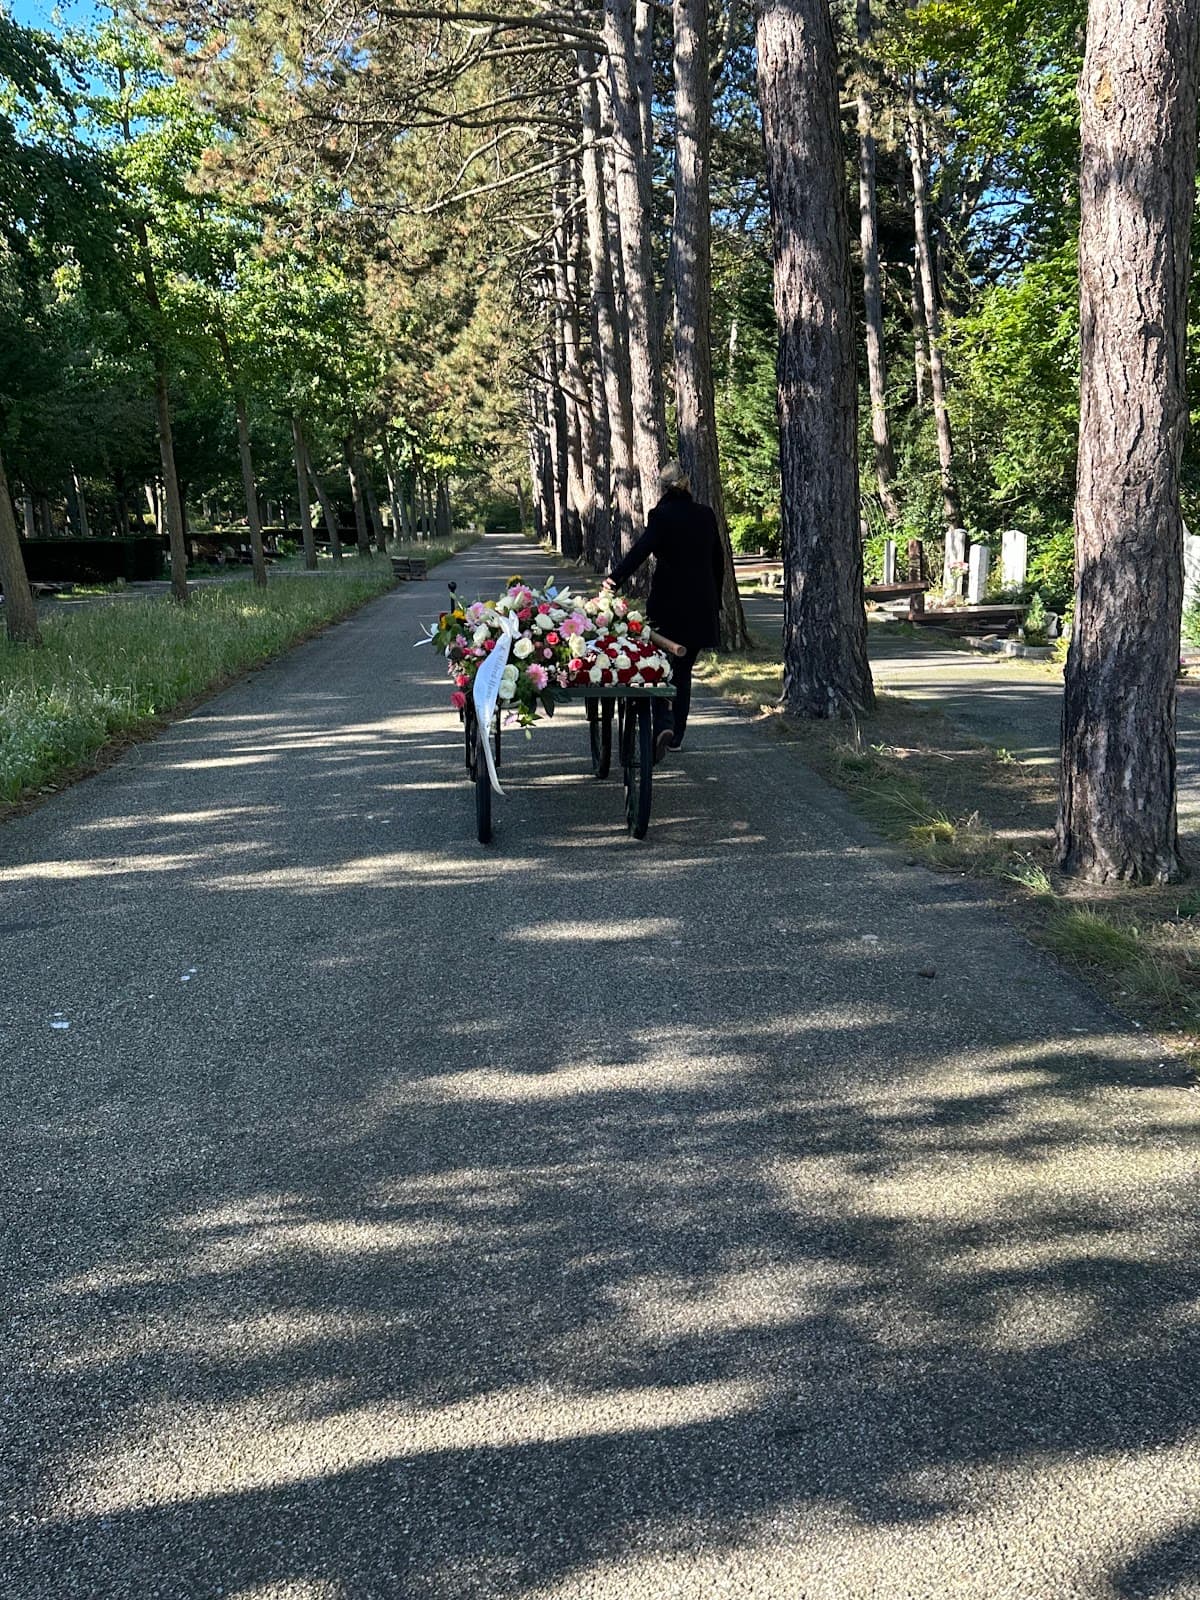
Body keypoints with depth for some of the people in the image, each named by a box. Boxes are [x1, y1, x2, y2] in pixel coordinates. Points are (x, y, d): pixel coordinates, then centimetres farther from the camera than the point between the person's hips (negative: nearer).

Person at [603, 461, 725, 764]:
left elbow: (641, 550, -22)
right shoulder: (706, 515, 8)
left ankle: (664, 724, -21)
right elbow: (718, 561, 13)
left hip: (668, 604, -5)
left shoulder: (662, 515, -8)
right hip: (702, 605, 5)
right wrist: (715, 602, 21)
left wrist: (614, 578, -30)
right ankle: (676, 736, 18)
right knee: (683, 668, 14)